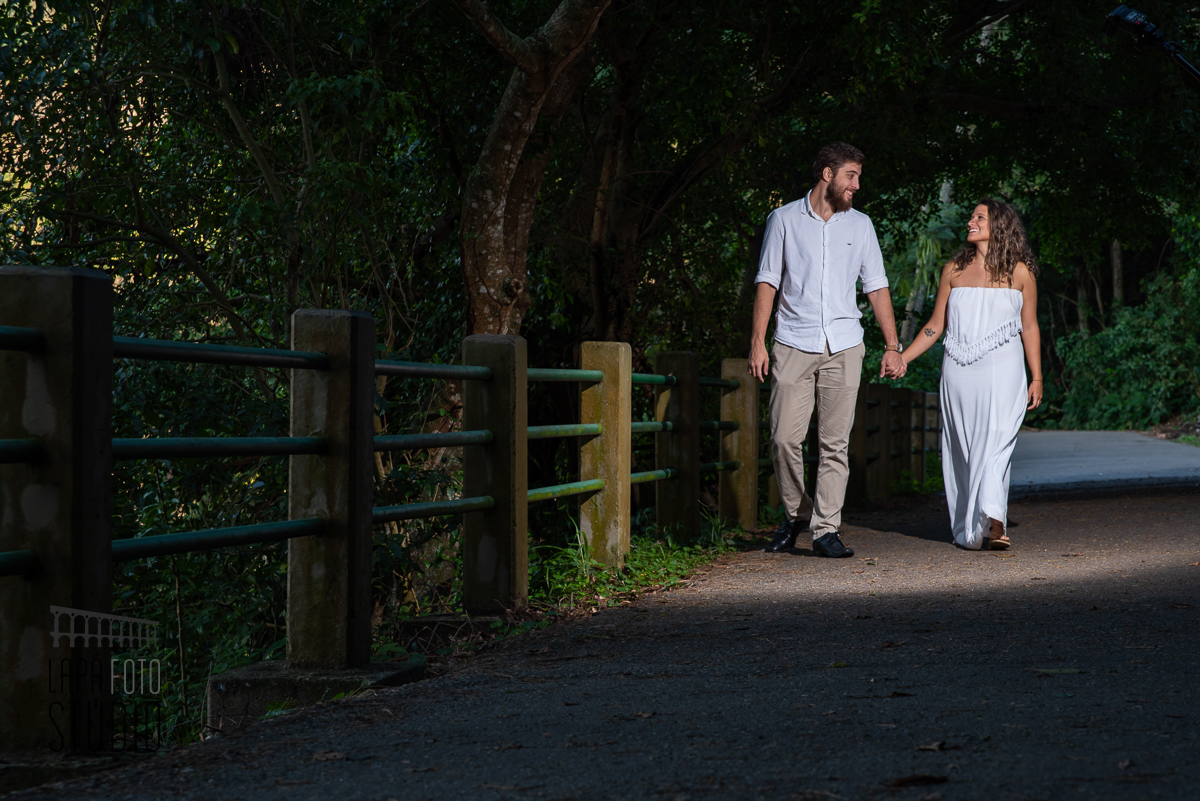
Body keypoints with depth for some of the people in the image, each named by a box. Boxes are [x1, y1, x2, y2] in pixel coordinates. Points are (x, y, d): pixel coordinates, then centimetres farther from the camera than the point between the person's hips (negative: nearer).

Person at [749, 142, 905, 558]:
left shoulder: (860, 225, 12)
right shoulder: (785, 219, 6)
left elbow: (876, 287, 13)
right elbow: (767, 281, 5)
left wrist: (893, 347, 7)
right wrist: (758, 341, -3)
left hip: (843, 347, 2)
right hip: (794, 344, -2)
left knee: (835, 443, -3)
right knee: (785, 437, -7)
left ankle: (826, 528, 0)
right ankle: (795, 514, 14)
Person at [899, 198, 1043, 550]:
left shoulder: (1018, 272, 6)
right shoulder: (954, 270, 12)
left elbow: (1029, 327, 9)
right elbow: (935, 325, 15)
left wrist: (1036, 378, 6)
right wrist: (901, 358, 7)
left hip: (1002, 368, -3)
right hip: (959, 372, 3)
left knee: (995, 441, -16)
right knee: (963, 448, 2)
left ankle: (993, 523, -25)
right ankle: (968, 530, 5)